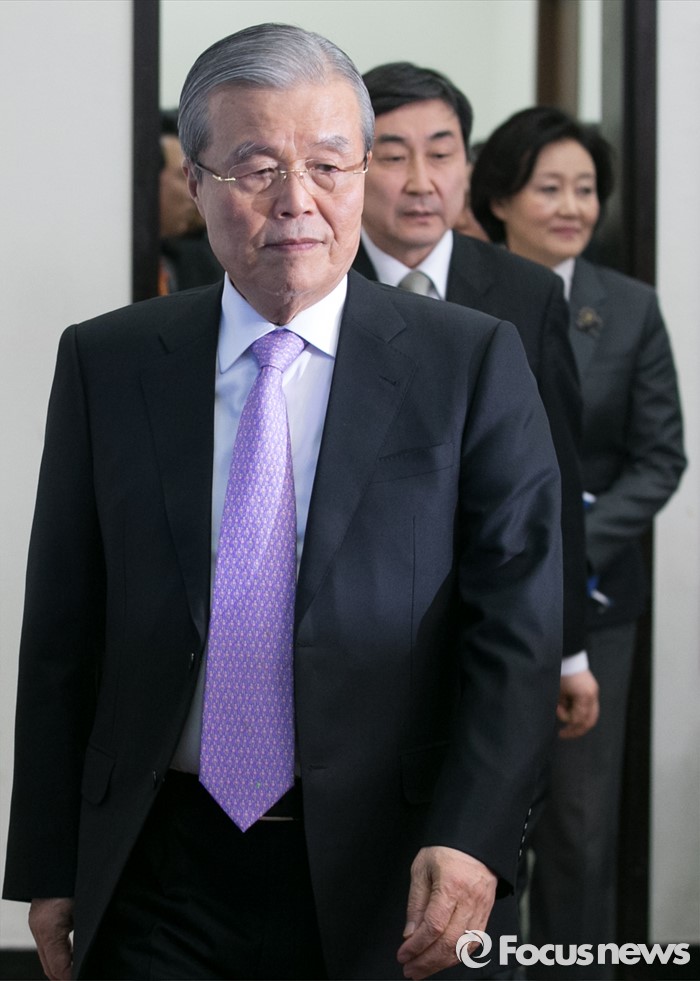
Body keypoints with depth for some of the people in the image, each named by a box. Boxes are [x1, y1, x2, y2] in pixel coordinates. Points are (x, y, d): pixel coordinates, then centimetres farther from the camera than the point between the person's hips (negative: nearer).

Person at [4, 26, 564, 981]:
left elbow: (517, 622, -7)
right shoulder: (104, 364, 4)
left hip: (379, 875, -1)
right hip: (157, 876, 1)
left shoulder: (472, 363, -1)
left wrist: (470, 836, -20)